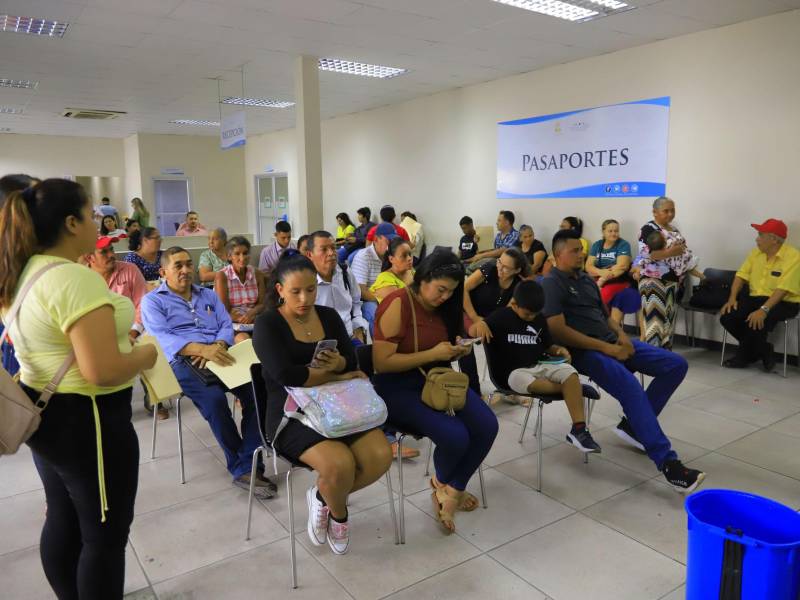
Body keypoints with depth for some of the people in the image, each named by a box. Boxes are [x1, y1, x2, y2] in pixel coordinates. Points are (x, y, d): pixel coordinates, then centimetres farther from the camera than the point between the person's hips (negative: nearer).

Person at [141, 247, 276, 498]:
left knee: (257, 388, -25)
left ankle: (247, 468, -23)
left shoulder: (208, 295, 24)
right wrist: (203, 349, -26)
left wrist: (217, 346, -13)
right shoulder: (153, 301, 8)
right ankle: (241, 464, -16)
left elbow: (226, 325, 12)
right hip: (184, 361, -4)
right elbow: (163, 338, -9)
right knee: (214, 399, -34)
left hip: (219, 355, 4)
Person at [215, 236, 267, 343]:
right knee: (243, 339, -35)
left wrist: (251, 313, -15)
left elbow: (262, 304, 6)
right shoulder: (222, 276, -4)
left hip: (254, 322, 4)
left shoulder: (257, 274, 7)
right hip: (230, 324, -4)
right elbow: (224, 312, -7)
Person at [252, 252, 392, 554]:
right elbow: (286, 375, -21)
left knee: (380, 455, -18)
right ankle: (338, 513, 9)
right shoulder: (267, 324, -7)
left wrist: (338, 363, -22)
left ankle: (323, 497, 11)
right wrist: (335, 376, -10)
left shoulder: (329, 316, 9)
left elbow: (352, 362, 3)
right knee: (339, 463, -30)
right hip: (291, 414, -5)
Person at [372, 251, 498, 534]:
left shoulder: (443, 305, 4)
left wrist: (456, 351, -4)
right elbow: (382, 363, -21)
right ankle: (442, 483, 11)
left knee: (487, 426, -15)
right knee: (455, 436, -26)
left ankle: (452, 491, 7)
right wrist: (432, 354, -22)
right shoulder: (398, 304, -18)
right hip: (398, 387, -7)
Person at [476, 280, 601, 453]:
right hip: (512, 371, -4)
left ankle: (579, 429, -24)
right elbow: (473, 332, -13)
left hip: (541, 365, 5)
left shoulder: (539, 319, 12)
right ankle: (574, 388, -17)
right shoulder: (501, 317, -5)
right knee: (529, 383, -39)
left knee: (570, 373, -24)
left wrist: (559, 350, 0)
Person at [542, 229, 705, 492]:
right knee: (631, 387, -33)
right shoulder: (551, 284, -8)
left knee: (677, 364, 0)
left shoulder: (586, 279, 19)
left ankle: (633, 425, 4)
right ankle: (667, 462, -28)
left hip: (612, 342, 9)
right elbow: (558, 331, -18)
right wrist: (606, 348, -19)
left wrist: (621, 336, 1)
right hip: (584, 351, -9)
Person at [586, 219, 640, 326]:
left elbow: (622, 266, -15)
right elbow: (588, 266, 0)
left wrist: (603, 279, -18)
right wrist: (601, 272, -21)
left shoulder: (623, 245, 0)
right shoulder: (596, 245, 11)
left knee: (604, 293, -33)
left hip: (618, 281, -3)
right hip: (597, 280, 3)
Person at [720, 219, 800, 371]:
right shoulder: (756, 252, 7)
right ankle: (763, 352, 5)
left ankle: (744, 356, -4)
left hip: (783, 302, -7)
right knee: (727, 317, -15)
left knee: (755, 322, -35)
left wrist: (764, 309, -34)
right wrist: (732, 298, -10)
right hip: (755, 297, 7)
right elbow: (741, 275, 6)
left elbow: (783, 289, -24)